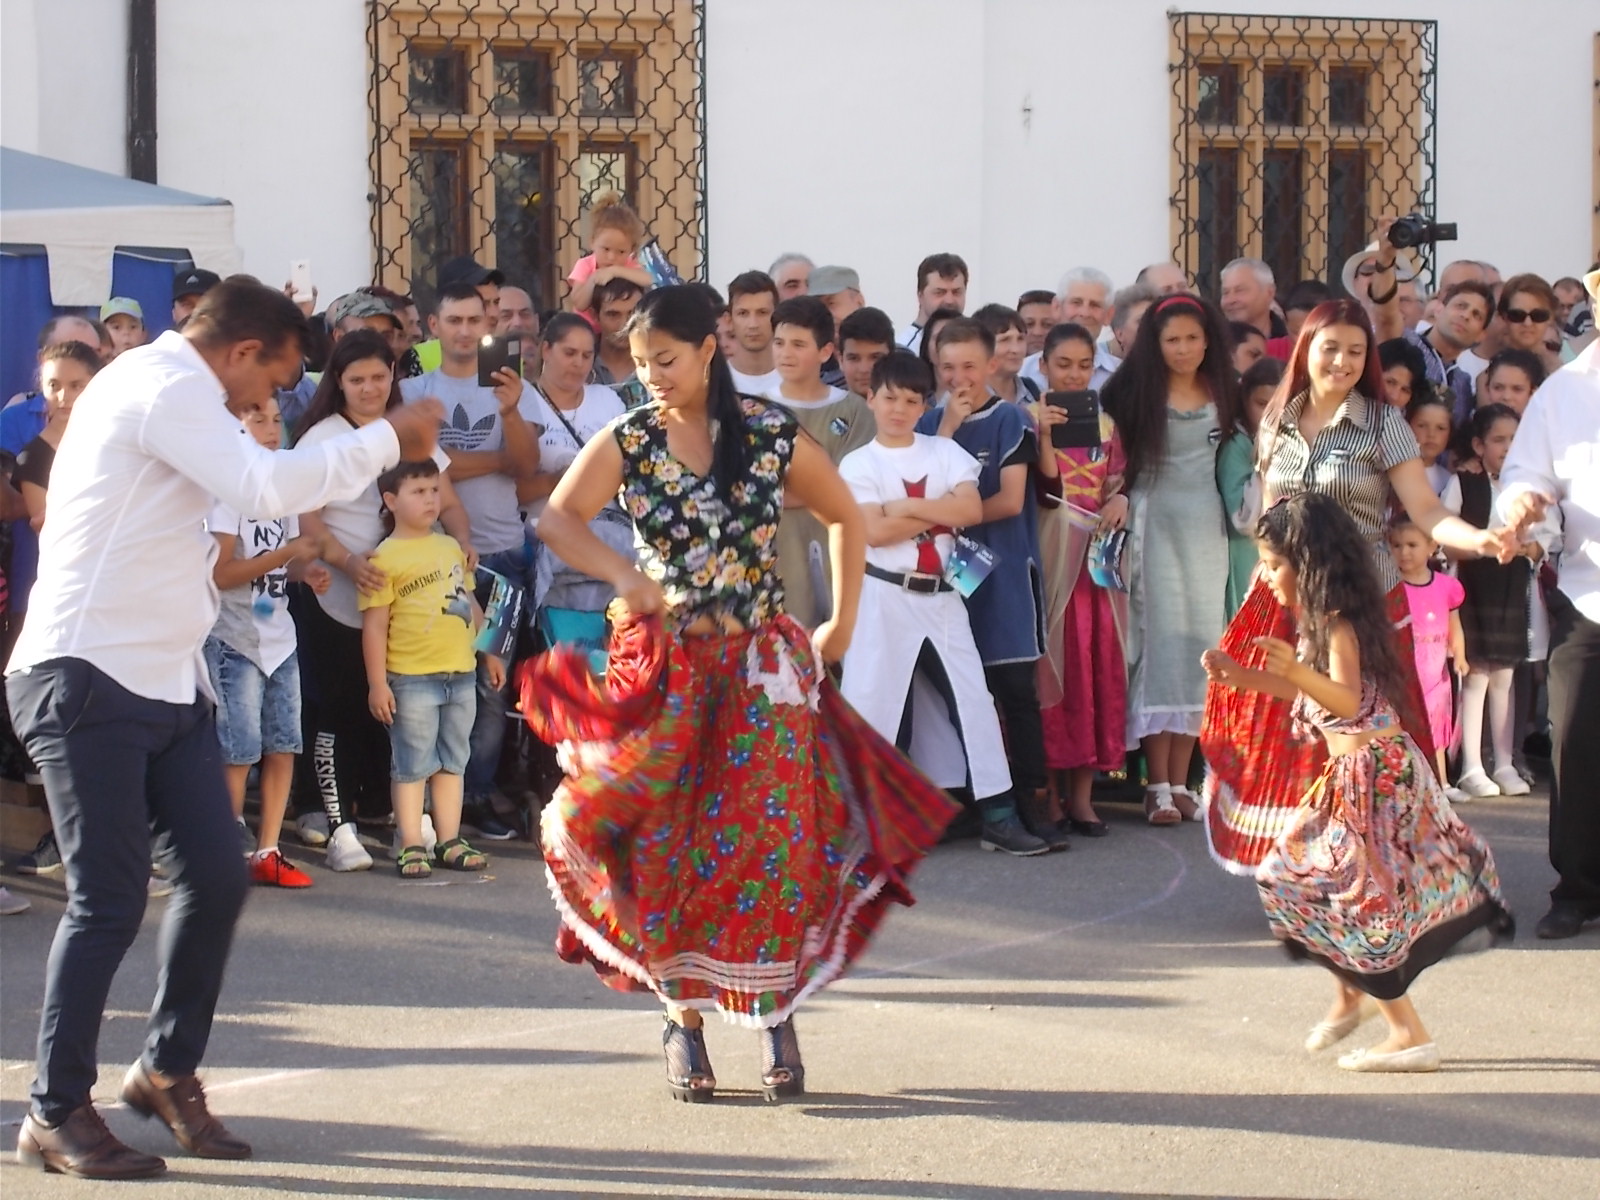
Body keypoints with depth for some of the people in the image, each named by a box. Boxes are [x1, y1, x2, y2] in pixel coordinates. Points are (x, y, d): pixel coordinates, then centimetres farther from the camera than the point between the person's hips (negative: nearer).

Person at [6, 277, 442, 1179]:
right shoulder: (162, 386, -13)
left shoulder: (171, 392, 19)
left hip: (168, 680, 10)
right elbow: (262, 485, -24)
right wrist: (388, 440, -17)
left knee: (218, 875, 5)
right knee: (111, 899, -7)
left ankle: (170, 1072, 22)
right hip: (92, 677, -10)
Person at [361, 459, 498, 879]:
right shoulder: (385, 557, -8)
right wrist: (377, 683, -14)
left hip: (460, 675, 6)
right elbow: (374, 625, -10)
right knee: (412, 765, -1)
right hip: (412, 679, -6)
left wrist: (488, 653, 22)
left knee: (452, 761, 12)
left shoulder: (451, 547, 13)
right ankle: (411, 847, 4)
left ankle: (449, 841, 19)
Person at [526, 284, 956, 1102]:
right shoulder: (629, 442, -2)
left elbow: (844, 518, 11)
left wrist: (841, 624, 11)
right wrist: (625, 576, -25)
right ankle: (684, 1018, 11)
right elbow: (557, 520, -11)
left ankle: (775, 1017, 5)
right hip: (667, 666, 1)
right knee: (668, 845, 1)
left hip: (763, 664, -1)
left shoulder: (772, 436, -3)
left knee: (769, 841, -5)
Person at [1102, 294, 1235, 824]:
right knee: (1159, 639, -7)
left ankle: (1181, 782, 8)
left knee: (1199, 642, 3)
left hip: (1206, 526, 4)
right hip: (1154, 522, -4)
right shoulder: (1136, 392, -1)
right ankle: (1157, 785, -6)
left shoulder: (1222, 393, 10)